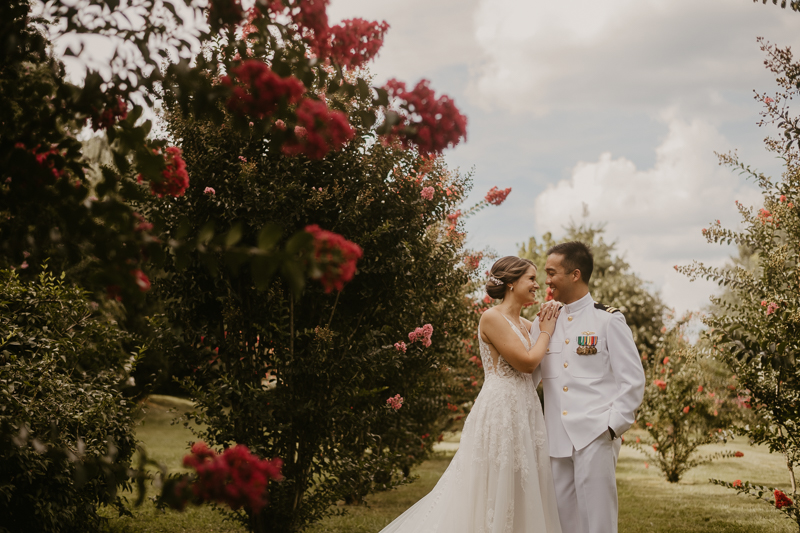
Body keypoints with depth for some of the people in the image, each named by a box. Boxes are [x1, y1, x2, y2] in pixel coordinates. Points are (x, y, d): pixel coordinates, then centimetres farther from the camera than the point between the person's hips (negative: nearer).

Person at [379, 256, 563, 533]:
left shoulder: (525, 325, 14)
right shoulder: (492, 318, -11)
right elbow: (526, 362, -16)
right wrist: (545, 332, -2)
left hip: (524, 414, 8)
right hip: (501, 413, -8)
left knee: (520, 495, 10)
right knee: (493, 494, -3)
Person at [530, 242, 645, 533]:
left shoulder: (607, 320, 1)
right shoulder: (543, 322, 14)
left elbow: (633, 380, -2)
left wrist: (613, 425, -9)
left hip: (595, 435, -5)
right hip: (557, 438, 5)